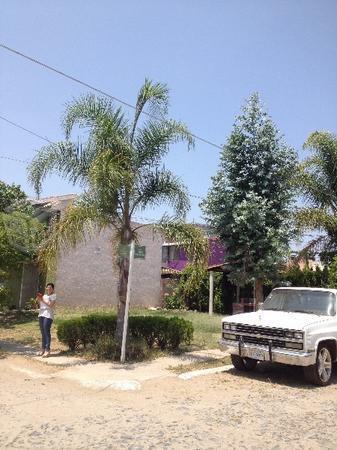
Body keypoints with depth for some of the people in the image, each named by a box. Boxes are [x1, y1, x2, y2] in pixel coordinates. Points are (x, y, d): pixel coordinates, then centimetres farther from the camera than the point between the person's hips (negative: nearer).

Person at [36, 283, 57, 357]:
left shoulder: (53, 296, 0)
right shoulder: (44, 295, 20)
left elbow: (51, 305, -13)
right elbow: (41, 304, 20)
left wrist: (42, 300, -11)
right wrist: (38, 300, 3)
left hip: (48, 315, -7)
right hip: (41, 314, 7)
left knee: (46, 331, -11)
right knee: (42, 332, 8)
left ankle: (47, 350, -10)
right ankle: (43, 348, 14)